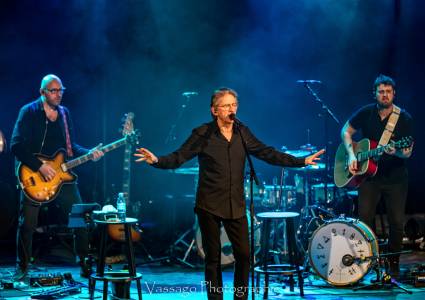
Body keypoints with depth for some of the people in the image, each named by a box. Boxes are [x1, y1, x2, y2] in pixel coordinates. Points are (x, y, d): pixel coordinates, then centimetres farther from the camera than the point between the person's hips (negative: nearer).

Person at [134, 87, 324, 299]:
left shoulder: (243, 133, 6)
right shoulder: (202, 134, -6)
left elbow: (268, 154, 10)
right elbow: (178, 158, -11)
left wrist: (302, 161, 8)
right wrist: (156, 160, -30)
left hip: (236, 206, 3)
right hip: (209, 206, -3)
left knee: (244, 254, 0)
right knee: (213, 257, 4)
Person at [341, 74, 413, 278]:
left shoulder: (404, 119, -7)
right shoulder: (366, 113, 0)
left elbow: (407, 152, -11)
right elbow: (346, 131, 10)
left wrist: (395, 152, -34)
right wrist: (351, 155, -5)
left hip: (395, 178, -1)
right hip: (369, 176, 2)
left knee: (396, 222, 0)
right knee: (365, 219, -4)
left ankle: (393, 263, 17)